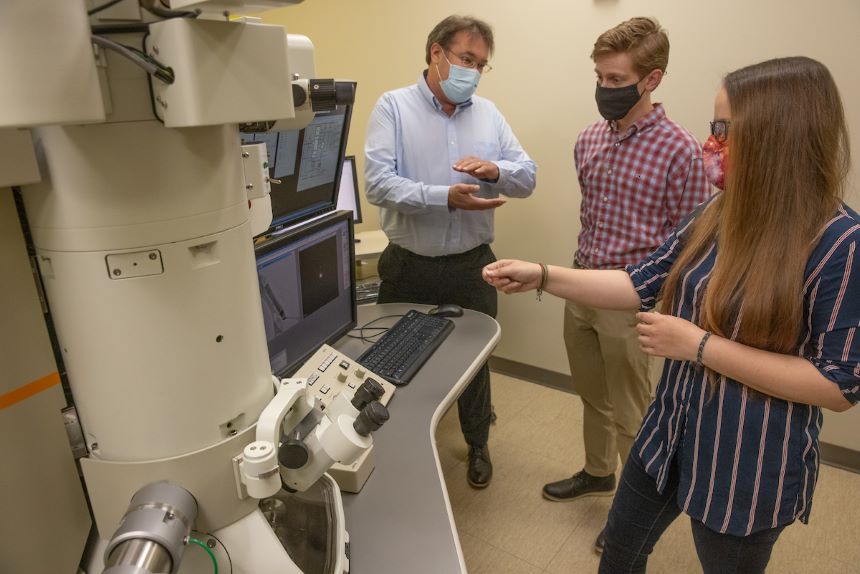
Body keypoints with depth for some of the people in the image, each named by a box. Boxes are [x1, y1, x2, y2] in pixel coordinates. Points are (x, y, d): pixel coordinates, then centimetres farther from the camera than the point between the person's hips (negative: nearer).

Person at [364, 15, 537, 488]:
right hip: (408, 267, -2)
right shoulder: (393, 107, -6)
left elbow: (527, 177, 3)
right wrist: (446, 198, -30)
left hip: (472, 266, 3)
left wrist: (495, 170, -19)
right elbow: (378, 183, -19)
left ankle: (477, 445, 41)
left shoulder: (488, 114, 6)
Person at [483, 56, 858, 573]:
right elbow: (643, 285, -1)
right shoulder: (714, 218, -3)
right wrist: (542, 275, -10)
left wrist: (700, 345, -25)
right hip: (672, 433, 6)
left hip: (750, 469, -5)